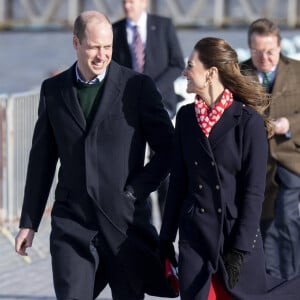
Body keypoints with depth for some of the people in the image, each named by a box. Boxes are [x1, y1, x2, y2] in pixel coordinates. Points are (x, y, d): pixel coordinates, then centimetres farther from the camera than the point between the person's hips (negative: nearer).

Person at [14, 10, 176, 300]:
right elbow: (42, 159, 12)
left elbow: (167, 148, 2)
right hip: (72, 222, 1)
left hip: (126, 219, -1)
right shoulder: (53, 89, 7)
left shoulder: (138, 86, -1)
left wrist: (134, 192, -7)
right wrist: (29, 222, 11)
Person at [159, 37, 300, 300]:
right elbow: (178, 180, 9)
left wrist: (240, 249, -15)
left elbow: (254, 192, -11)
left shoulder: (248, 121, -10)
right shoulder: (186, 116, 5)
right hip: (194, 235, 4)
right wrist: (167, 236, 8)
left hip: (238, 234, -4)